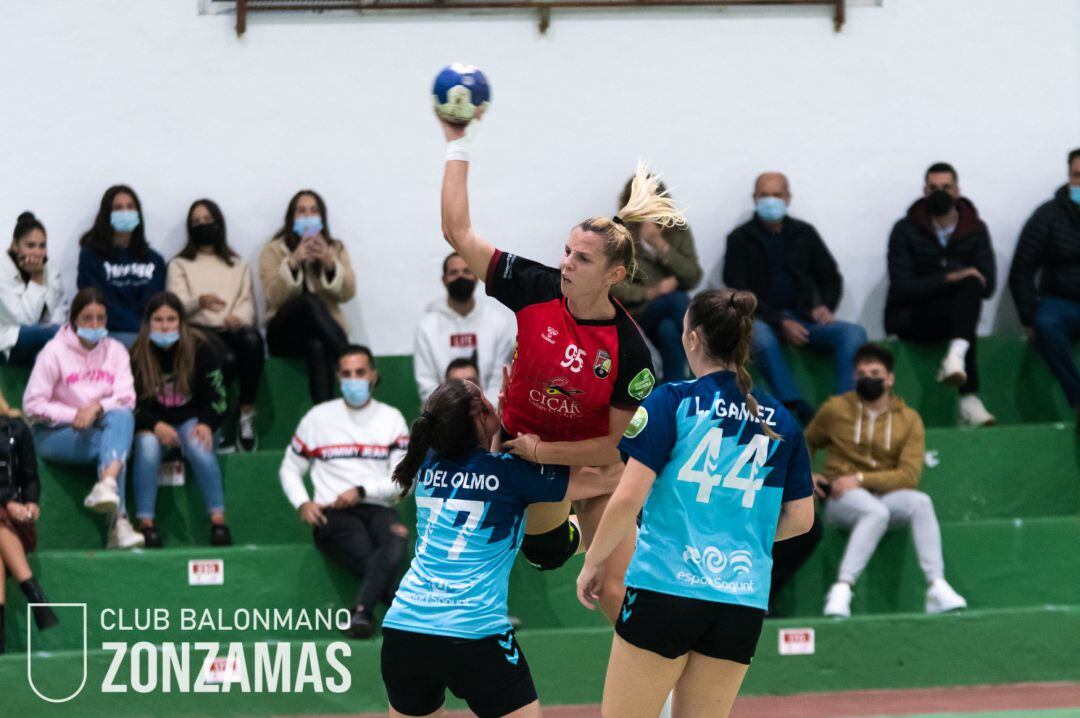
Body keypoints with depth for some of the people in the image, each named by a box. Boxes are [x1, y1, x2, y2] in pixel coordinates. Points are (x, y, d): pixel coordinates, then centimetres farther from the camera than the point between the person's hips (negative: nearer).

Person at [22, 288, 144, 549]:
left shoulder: (115, 350, 6)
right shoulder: (54, 351, -4)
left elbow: (126, 400, -4)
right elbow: (33, 405, -8)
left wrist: (97, 408, -22)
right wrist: (75, 416, -16)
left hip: (102, 427, 3)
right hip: (54, 434, -3)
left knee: (123, 417, -31)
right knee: (110, 444, -30)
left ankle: (107, 485, -47)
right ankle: (118, 520, -38)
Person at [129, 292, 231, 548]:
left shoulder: (200, 350, -5)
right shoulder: (137, 355, -5)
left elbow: (217, 398, -2)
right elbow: (130, 405, -5)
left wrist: (206, 424, -22)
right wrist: (155, 426, -23)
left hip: (191, 420, 0)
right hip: (153, 424, 0)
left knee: (199, 446, -33)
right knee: (147, 446, -33)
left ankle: (218, 520, -29)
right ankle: (145, 523, -29)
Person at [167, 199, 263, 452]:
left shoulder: (239, 266, 28)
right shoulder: (179, 265, 20)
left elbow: (248, 305, 14)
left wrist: (238, 317, -12)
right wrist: (200, 301, -22)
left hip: (233, 329, 3)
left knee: (252, 337, -37)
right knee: (227, 357, -39)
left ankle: (247, 414, -31)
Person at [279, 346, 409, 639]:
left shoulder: (391, 419, 14)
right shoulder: (318, 417, 13)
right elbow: (290, 469, 19)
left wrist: (362, 491, -9)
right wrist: (302, 503, -1)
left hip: (378, 509, 1)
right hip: (333, 515, -1)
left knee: (394, 541, -38)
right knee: (366, 553, -35)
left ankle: (363, 612, -45)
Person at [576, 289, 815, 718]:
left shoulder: (671, 402, -4)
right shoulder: (780, 421, 8)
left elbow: (628, 498, -10)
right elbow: (800, 518, 12)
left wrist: (594, 562, 3)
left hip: (665, 588, -4)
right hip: (743, 602, 4)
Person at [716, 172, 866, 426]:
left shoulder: (804, 233, 16)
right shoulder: (740, 239, 6)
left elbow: (830, 277, 21)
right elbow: (740, 293, -2)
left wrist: (826, 306, -2)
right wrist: (781, 322, -15)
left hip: (804, 318, 3)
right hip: (764, 320, -3)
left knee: (854, 333, -24)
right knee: (759, 335, -40)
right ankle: (800, 412, -47)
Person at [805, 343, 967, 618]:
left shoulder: (908, 419, 4)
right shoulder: (836, 409, 5)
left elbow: (909, 475, -7)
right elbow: (806, 443, 22)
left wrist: (860, 479, -16)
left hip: (885, 494, 2)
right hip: (841, 499, -2)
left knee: (921, 502, -31)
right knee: (876, 512, -37)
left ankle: (937, 588, -35)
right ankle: (842, 589, -42)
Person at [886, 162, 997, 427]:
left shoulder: (975, 230, 5)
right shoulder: (905, 231, -2)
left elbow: (987, 285, -6)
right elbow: (902, 288, -12)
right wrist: (948, 278, -25)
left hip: (954, 316, 3)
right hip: (910, 320, -3)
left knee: (971, 284, -30)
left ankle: (956, 355, -47)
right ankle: (968, 398, -42)